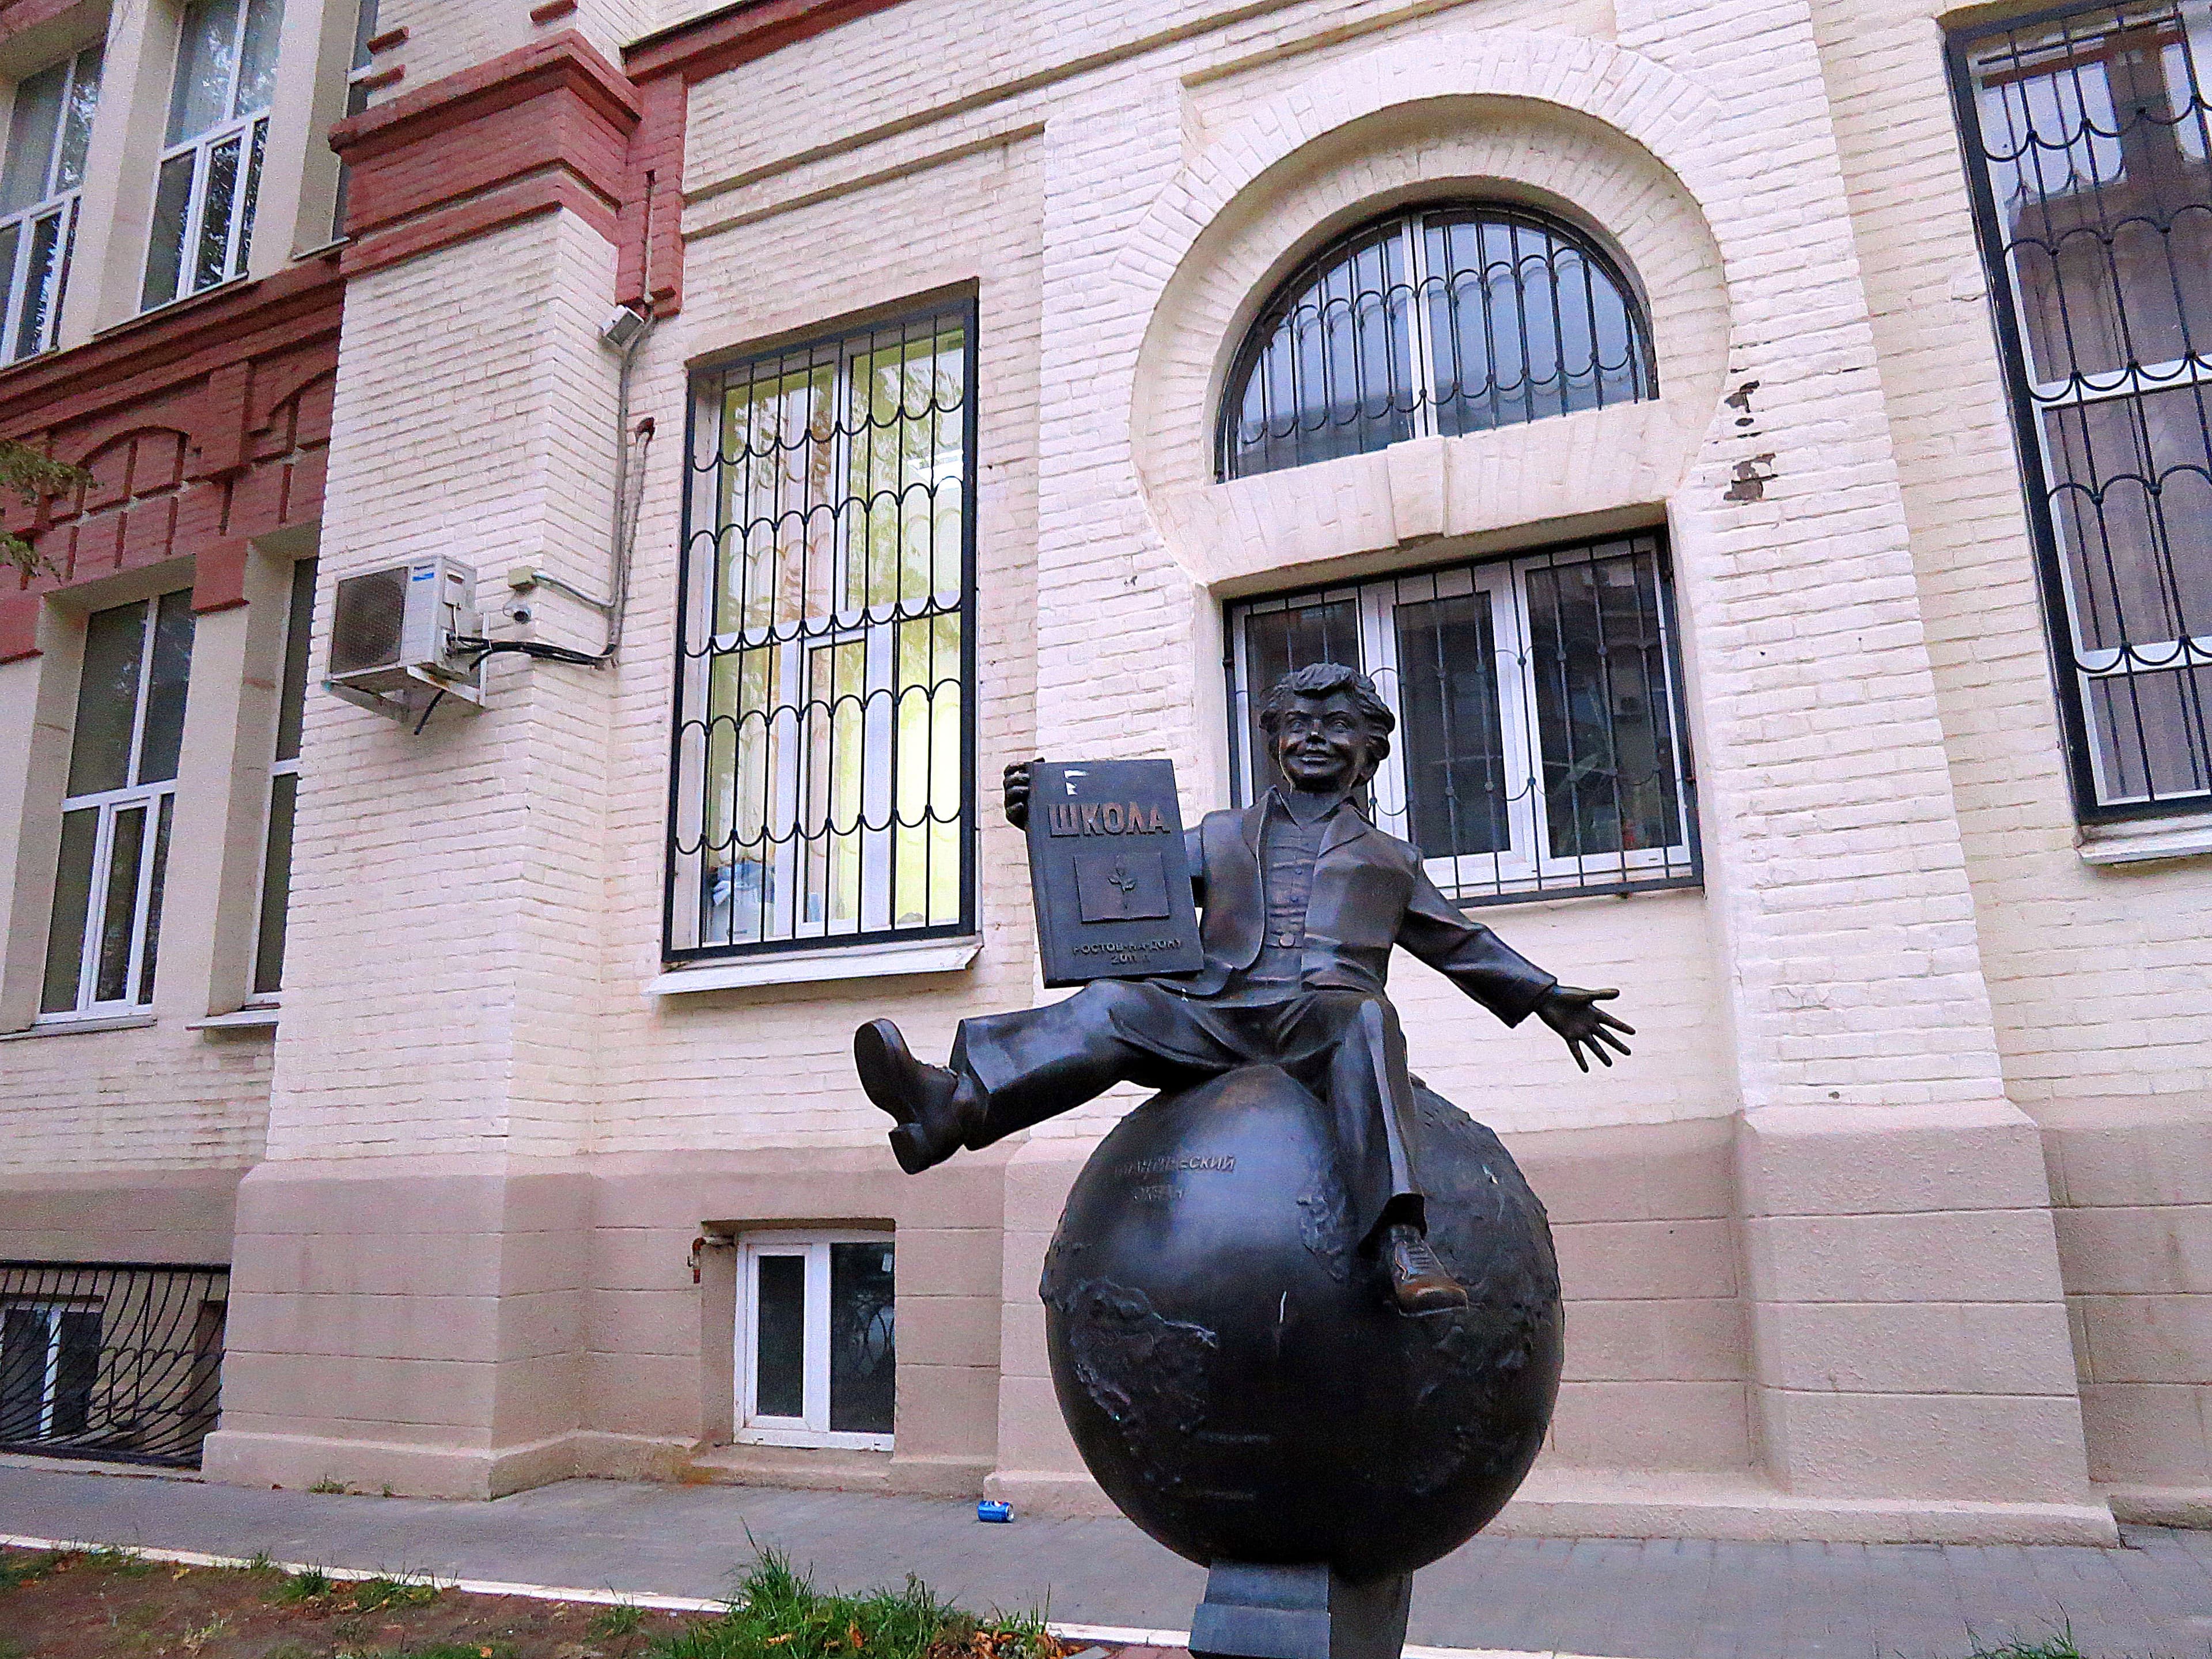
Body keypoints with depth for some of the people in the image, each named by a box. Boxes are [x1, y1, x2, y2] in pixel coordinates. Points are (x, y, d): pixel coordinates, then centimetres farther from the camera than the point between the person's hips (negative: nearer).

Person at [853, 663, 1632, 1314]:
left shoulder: (1390, 858, 31)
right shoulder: (1223, 836, 30)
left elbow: (1464, 944, 35)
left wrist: (1546, 999, 29)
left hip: (1327, 1015, -1)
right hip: (1215, 1015, 1)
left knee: (1367, 1018, -37)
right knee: (1115, 1005, -28)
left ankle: (1400, 1236, -51)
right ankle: (954, 1099, -51)